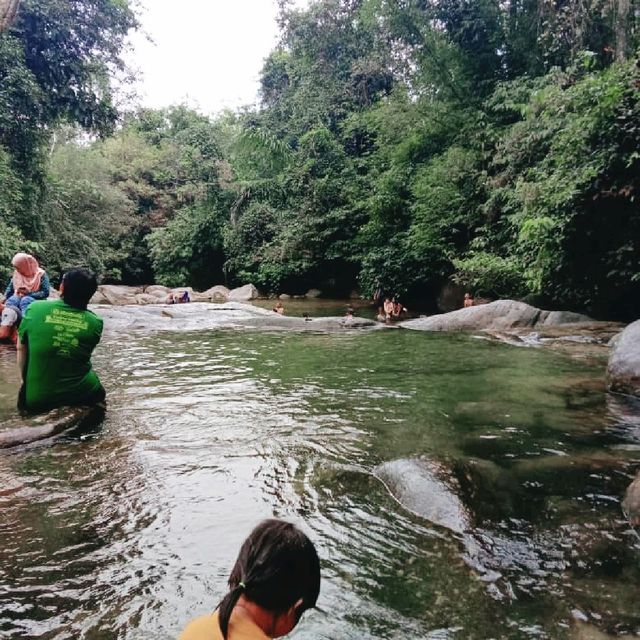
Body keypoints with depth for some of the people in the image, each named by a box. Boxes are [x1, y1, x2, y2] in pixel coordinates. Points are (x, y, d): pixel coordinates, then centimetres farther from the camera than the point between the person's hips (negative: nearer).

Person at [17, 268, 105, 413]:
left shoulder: (35, 308, -8)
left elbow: (21, 349, 4)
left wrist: (26, 380, 16)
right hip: (83, 394, 0)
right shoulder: (95, 323, -7)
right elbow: (84, 354, 6)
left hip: (37, 397, 1)